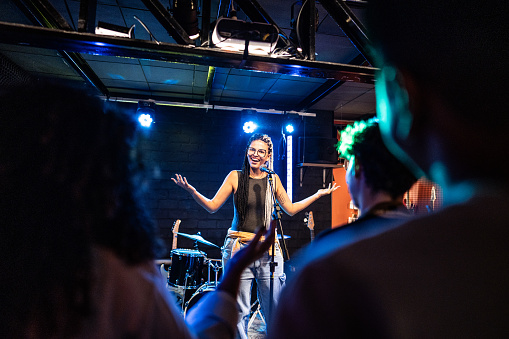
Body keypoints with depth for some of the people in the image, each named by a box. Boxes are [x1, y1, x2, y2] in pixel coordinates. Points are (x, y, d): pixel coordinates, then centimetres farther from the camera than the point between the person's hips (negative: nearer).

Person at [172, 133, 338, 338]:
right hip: (239, 247, -1)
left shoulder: (273, 179, 9)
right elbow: (212, 206, 1)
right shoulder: (235, 177, 2)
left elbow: (291, 209, 14)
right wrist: (191, 191, -13)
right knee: (239, 309, 2)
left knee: (275, 307, 4)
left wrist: (319, 194, 13)